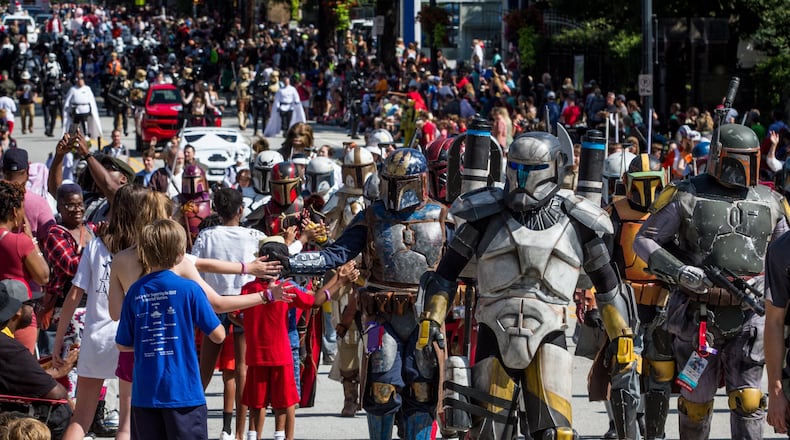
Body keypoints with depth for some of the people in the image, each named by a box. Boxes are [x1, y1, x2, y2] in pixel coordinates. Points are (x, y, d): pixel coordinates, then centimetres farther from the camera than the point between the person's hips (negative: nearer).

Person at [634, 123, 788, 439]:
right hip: (699, 315, -2)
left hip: (749, 317, 2)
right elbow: (644, 241, 0)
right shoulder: (686, 196, -3)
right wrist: (679, 271, -15)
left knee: (746, 399, -5)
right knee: (696, 400, 9)